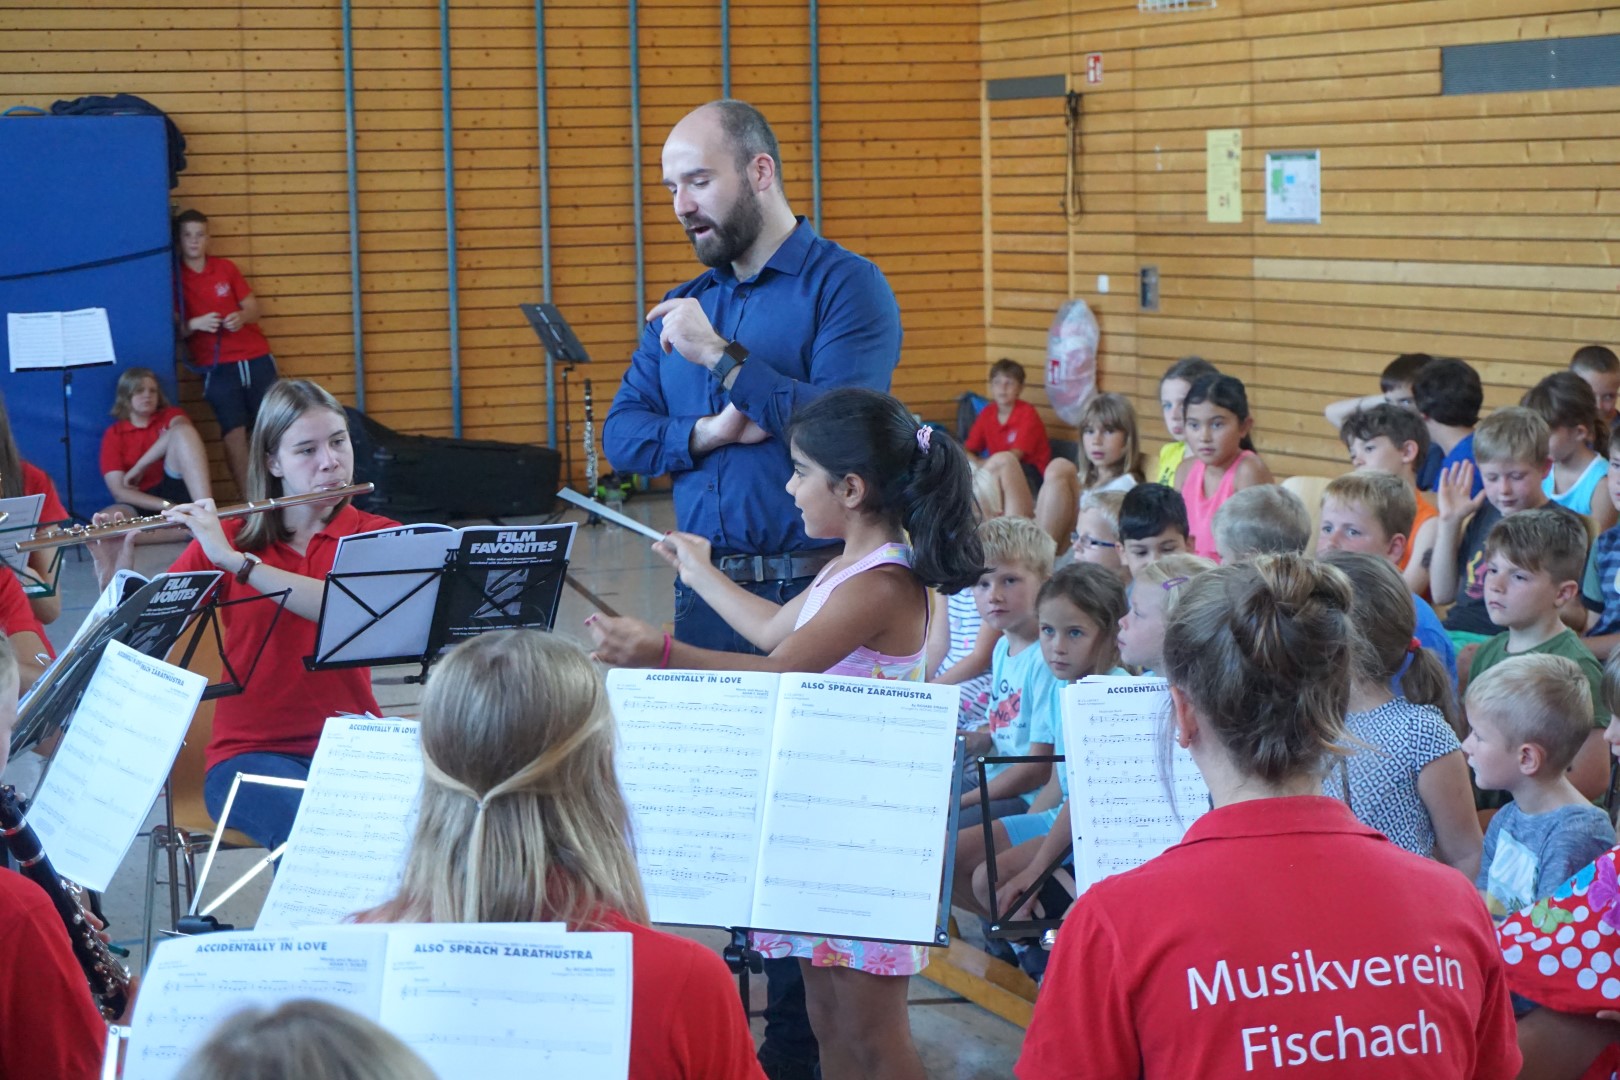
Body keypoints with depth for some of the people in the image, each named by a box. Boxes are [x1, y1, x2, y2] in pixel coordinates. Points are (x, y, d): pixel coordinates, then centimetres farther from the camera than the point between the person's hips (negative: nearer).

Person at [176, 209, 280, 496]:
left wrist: (242, 317, -13)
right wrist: (194, 324, -22)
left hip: (257, 359, 3)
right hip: (218, 367, -3)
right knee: (234, 434, -12)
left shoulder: (226, 268, 8)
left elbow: (253, 309, 10)